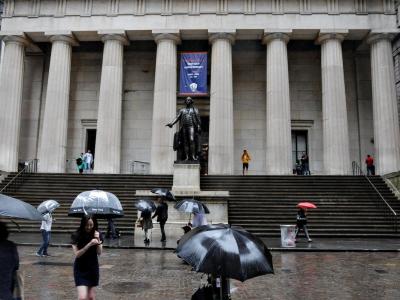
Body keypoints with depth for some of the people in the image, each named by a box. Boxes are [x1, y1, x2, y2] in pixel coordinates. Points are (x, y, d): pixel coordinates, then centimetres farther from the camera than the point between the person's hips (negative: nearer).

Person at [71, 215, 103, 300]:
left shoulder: (97, 235, -4)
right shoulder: (76, 236, -13)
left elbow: (99, 253, -8)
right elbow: (77, 254, -16)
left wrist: (98, 240, -24)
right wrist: (89, 244, -28)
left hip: (93, 268, 3)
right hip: (81, 269, -3)